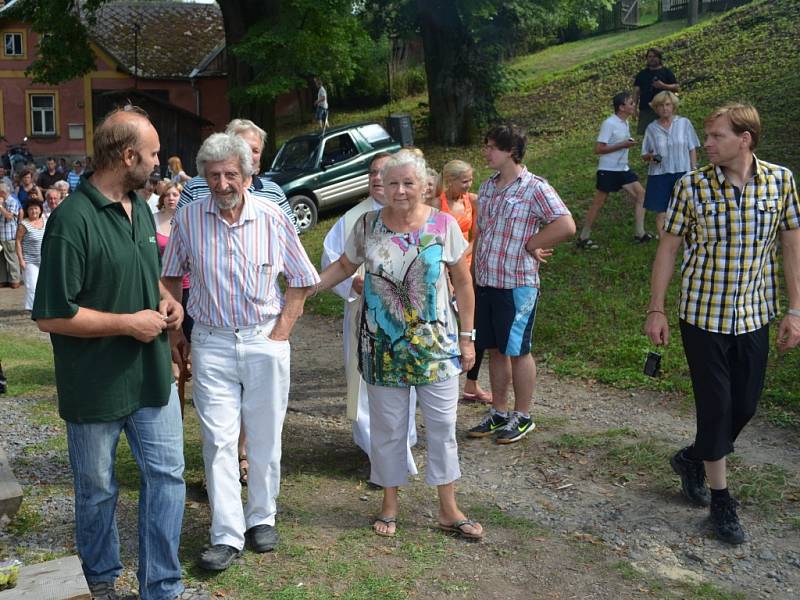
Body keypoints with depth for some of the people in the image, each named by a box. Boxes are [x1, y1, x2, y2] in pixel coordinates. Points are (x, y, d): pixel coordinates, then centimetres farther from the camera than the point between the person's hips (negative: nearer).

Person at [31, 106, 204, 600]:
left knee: (167, 475, 9)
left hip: (153, 374, 7)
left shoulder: (140, 208, 6)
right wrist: (130, 322, -19)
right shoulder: (73, 222, -21)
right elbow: (51, 316, -21)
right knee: (98, 490, 14)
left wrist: (167, 299, 1)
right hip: (97, 386, -6)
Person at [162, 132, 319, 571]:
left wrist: (282, 331, -4)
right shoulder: (188, 219, -2)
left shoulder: (272, 217, -5)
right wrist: (173, 330, 8)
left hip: (264, 340, 0)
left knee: (265, 437, 9)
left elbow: (300, 280, 3)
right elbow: (170, 278, 11)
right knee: (218, 439, -1)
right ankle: (227, 535, 8)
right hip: (211, 342, 0)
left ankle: (261, 518, 28)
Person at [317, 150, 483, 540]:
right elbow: (344, 266, 11)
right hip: (383, 344, 1)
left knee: (442, 423, 6)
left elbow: (463, 283, 0)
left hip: (436, 343, 0)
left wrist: (467, 337, 0)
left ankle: (449, 509, 20)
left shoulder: (443, 225, -5)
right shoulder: (367, 225, -3)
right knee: (387, 426, 11)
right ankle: (390, 503, 29)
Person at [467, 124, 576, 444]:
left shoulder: (535, 188, -13)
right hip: (485, 283, 7)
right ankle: (498, 412, 28)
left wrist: (529, 245, -14)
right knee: (494, 349, 14)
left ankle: (522, 417, 20)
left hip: (517, 285, -7)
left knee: (517, 351, 5)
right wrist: (473, 274, 12)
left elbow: (566, 226, -23)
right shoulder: (487, 186, 10)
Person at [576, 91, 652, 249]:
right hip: (608, 170, -8)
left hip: (623, 168, 8)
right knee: (598, 203, -2)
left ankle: (639, 233, 10)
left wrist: (630, 143, 7)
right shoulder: (609, 124, -16)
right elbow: (598, 149, -19)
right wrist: (623, 145, -20)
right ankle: (583, 238, 10)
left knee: (640, 194, 3)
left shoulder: (625, 123, 10)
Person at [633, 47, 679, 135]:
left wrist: (663, 86, -13)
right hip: (645, 110, 2)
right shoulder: (641, 74, 16)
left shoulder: (666, 72, 9)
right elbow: (636, 91, 12)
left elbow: (677, 88, 3)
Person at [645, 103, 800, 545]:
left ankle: (692, 458, 38)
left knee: (745, 406, 11)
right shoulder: (692, 186, -8)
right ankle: (720, 499, 18)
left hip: (754, 315, 3)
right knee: (716, 405, 2)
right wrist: (656, 310, -4)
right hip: (702, 314, -3)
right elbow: (668, 247, -3)